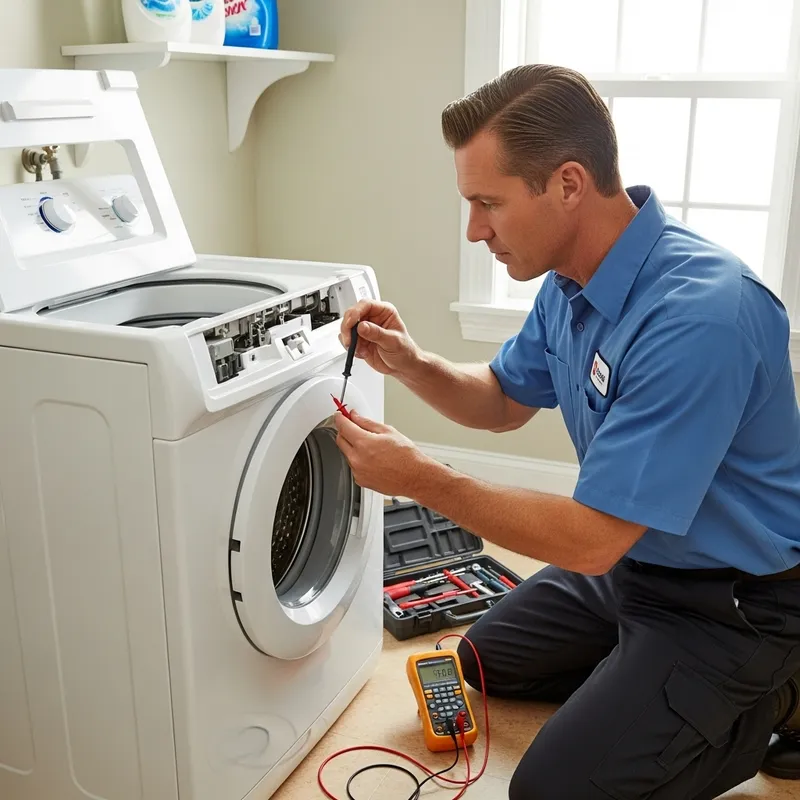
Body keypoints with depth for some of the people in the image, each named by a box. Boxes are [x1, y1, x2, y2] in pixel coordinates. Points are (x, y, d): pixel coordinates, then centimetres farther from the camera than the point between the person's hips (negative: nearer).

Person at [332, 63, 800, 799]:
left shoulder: (700, 316, -35)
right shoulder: (570, 281, -6)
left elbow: (590, 540, -32)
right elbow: (503, 402, 10)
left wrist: (420, 478, -25)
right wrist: (411, 364, -10)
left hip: (734, 601, -8)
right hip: (631, 557, 9)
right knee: (487, 661, 20)